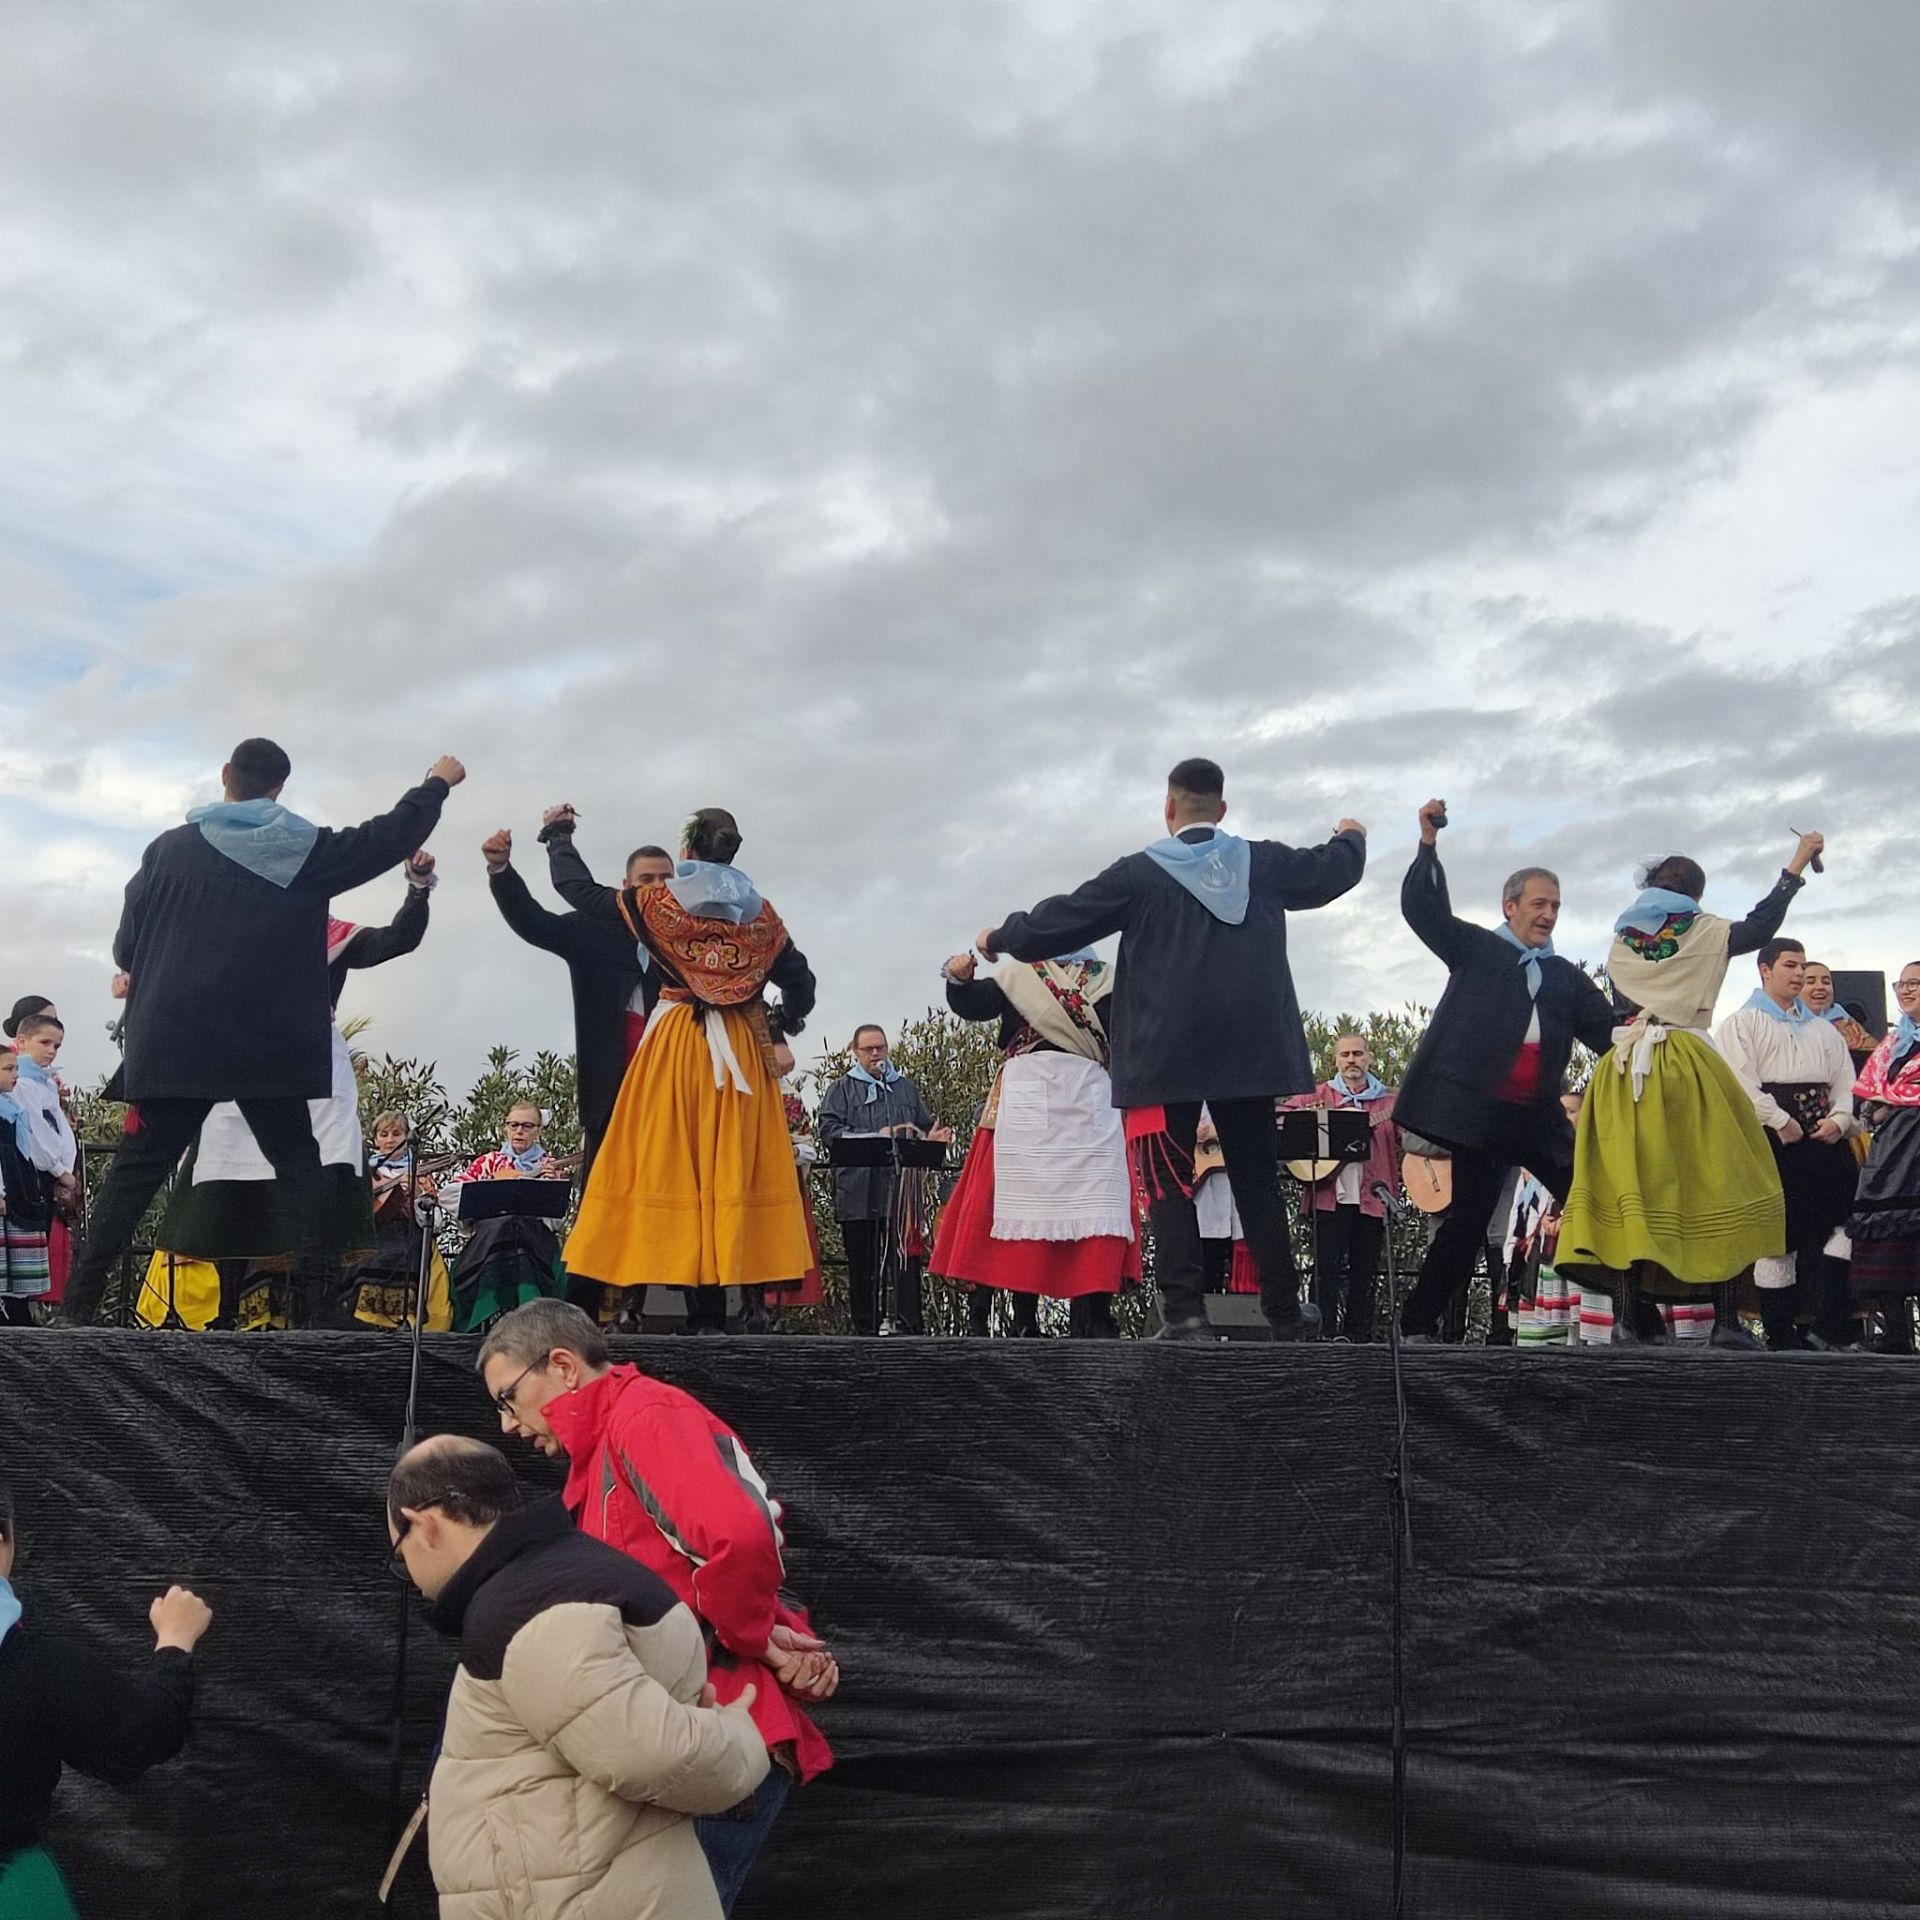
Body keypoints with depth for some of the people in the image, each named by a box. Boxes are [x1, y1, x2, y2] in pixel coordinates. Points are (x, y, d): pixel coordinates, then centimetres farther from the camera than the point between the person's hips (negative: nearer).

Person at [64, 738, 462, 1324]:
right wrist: (438, 784, 25)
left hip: (173, 1047, 1)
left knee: (136, 1171, 7)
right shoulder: (307, 848, 1)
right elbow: (392, 836, 9)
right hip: (270, 1049, -1)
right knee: (300, 1169, 9)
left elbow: (126, 950, 4)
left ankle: (79, 1302, 5)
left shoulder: (170, 849, 2)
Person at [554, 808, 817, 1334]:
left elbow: (575, 887, 10)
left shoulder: (657, 903, 1)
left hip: (676, 1047, -3)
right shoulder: (760, 912, 9)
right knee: (733, 1165, 4)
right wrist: (780, 1033, 18)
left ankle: (706, 1313, -5)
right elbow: (800, 983, 8)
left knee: (676, 1164, -1)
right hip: (743, 1052, 3)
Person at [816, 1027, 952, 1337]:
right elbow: (828, 1129, -6)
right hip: (859, 1192, -2)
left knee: (907, 1257, -4)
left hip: (901, 1191, 2)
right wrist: (876, 1137, -13)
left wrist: (932, 1137, -3)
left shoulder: (906, 1088, 20)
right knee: (862, 1264, 3)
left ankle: (911, 1328, -1)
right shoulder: (842, 1089, 8)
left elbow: (924, 1128, 21)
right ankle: (867, 1329, 10)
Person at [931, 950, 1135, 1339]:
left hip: (1089, 1097, 1)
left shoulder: (1105, 978, 14)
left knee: (1095, 1201, -8)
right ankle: (1024, 1321, 2)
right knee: (1024, 1200, -2)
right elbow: (971, 1004, 3)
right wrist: (960, 980, -16)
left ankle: (1092, 1320, -9)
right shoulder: (1017, 976, 13)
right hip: (1027, 1098, -1)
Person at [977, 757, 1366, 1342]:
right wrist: (1351, 837, 45)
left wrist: (999, 937, 18)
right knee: (1257, 1181, 11)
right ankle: (1284, 1311, 15)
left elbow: (1058, 922, 0)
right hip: (1249, 1051, 4)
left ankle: (1185, 1312, -9)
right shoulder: (1264, 863, 5)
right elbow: (1334, 868, 22)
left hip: (1167, 1054, -3)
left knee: (1170, 1184, 0)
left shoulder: (1140, 874, -5)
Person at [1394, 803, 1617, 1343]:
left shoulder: (1566, 976, 20)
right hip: (1479, 1109, -5)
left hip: (1539, 1116, 5)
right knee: (1470, 1218, -5)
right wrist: (1428, 843, -9)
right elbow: (1422, 908, -1)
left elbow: (1607, 1030, 12)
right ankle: (1418, 1324, 4)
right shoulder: (1476, 948, 9)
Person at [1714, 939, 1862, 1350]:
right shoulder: (1741, 1023, 4)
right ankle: (1781, 1335, 1)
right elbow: (1740, 1082, -10)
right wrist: (1782, 1123, -14)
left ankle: (1837, 1330, 7)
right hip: (1773, 1139, -6)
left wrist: (1839, 1119, -5)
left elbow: (1845, 1080, 14)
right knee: (1778, 1235, -4)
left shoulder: (1823, 1029, 24)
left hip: (1827, 1138, 6)